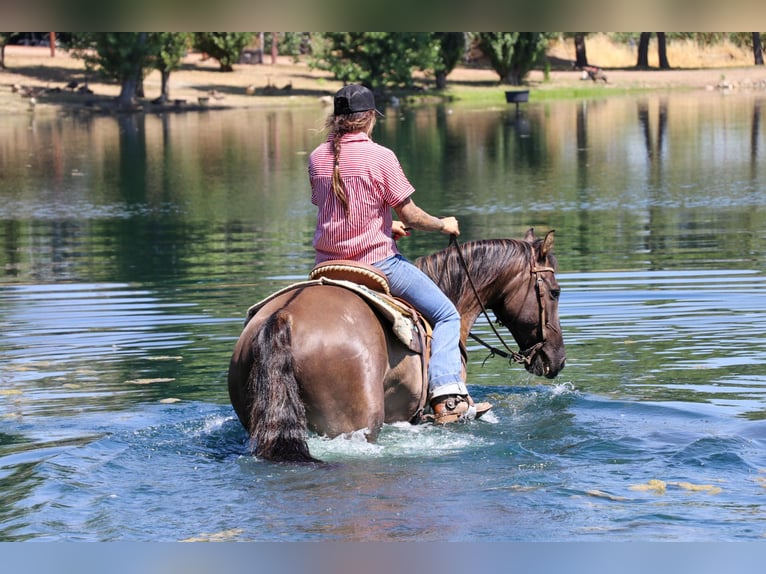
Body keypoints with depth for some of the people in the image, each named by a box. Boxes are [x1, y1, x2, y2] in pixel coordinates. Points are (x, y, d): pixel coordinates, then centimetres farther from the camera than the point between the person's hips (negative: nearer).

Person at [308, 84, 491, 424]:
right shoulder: (380, 157, -13)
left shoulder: (318, 158, 3)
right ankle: (448, 399, -7)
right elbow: (410, 215, -10)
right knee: (446, 315, 6)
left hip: (328, 264, 5)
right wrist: (443, 225, 10)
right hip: (376, 262, -5)